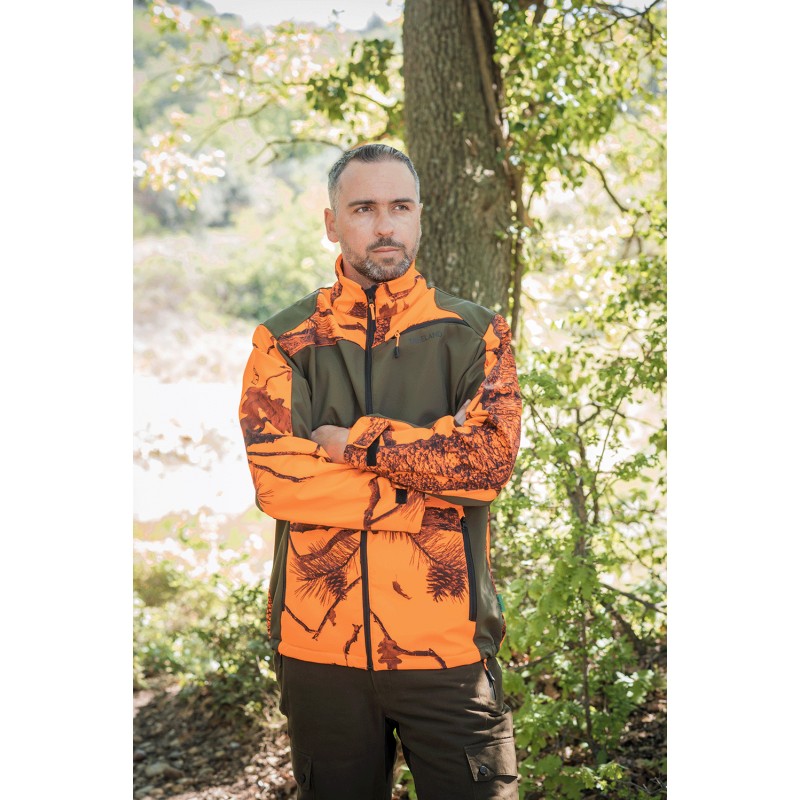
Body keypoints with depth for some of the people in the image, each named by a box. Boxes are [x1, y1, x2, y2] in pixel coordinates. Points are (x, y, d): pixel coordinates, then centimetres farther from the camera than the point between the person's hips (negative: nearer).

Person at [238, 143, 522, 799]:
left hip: (448, 646, -1)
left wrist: (358, 441, -12)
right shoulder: (287, 341, 4)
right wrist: (438, 481, -14)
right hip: (320, 644, 1)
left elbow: (492, 458, -12)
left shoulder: (475, 335, 4)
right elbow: (275, 479, -12)